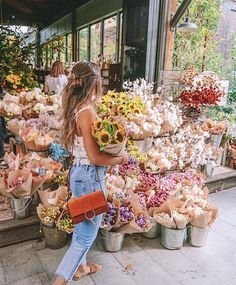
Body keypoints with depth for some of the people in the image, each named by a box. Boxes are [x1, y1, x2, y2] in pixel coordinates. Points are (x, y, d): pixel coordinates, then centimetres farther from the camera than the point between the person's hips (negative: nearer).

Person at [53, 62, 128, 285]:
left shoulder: (75, 109, 3)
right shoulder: (87, 112, -23)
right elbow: (95, 158, -23)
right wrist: (121, 159, -9)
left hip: (79, 172, 9)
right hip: (90, 176, -9)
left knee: (82, 226, 25)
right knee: (87, 233, 8)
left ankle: (79, 266, 46)